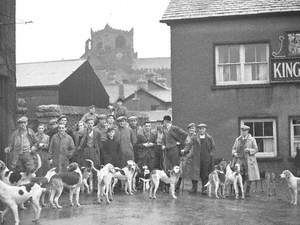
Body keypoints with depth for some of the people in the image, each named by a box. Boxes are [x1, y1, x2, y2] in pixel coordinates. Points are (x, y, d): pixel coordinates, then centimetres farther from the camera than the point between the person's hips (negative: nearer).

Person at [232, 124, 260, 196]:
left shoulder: (252, 139, 4)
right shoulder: (237, 140, 13)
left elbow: (256, 149, 2)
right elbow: (234, 148, 17)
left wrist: (249, 150, -16)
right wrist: (234, 153, -5)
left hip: (248, 160, -2)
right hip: (239, 160, 2)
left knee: (248, 176, -3)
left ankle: (247, 192, 7)